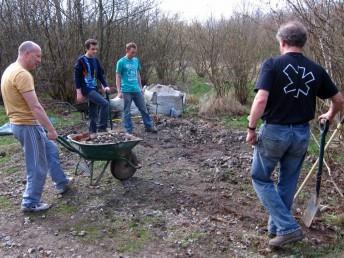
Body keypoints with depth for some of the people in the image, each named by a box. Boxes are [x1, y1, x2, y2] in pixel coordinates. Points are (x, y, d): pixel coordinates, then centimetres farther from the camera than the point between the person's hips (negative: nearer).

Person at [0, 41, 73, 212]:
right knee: (37, 166, 2)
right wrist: (51, 129, -22)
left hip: (22, 123, 10)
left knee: (50, 149, 23)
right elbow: (35, 107, -27)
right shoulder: (22, 74, -22)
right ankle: (30, 202, 14)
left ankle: (62, 183, 35)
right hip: (28, 125, -10)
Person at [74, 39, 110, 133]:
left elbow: (100, 74, 15)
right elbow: (77, 77, -8)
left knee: (93, 114, 9)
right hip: (86, 89, -7)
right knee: (105, 103, -21)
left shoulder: (96, 60, 11)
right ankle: (102, 128, -14)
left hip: (94, 89, 7)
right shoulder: (81, 60, -7)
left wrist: (105, 86, -1)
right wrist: (79, 92, -12)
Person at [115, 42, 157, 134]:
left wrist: (141, 87, 16)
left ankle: (149, 126, 18)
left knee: (143, 109, 8)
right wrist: (119, 91, -9)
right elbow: (118, 77, -4)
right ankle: (129, 131, 10)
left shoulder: (136, 60, 10)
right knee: (127, 111, 2)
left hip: (137, 90, 5)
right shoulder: (121, 62, -5)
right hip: (126, 91, -5)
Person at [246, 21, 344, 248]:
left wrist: (251, 128, -11)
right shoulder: (316, 70, 3)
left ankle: (287, 228, 5)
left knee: (261, 178, 12)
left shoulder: (272, 64, -10)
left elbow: (261, 99, -22)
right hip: (301, 133, 5)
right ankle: (276, 227, 31)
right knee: (288, 183, 18)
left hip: (274, 131, -4)